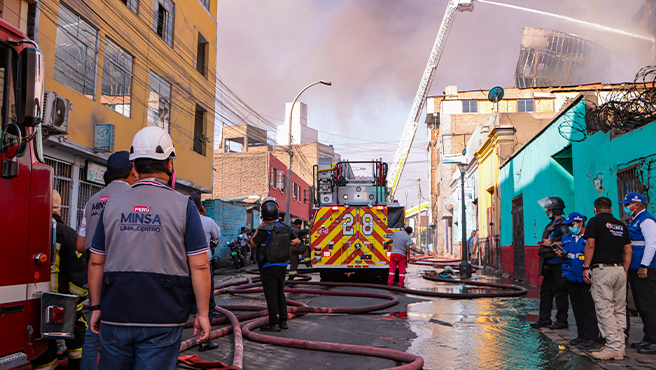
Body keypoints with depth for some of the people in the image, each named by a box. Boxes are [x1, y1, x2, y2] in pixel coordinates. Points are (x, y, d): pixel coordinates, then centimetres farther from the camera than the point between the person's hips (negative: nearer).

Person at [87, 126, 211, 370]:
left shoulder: (112, 205, 4)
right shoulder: (183, 206, -6)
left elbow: (96, 262, 7)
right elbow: (199, 266, -10)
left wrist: (96, 307, 16)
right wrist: (202, 314, -3)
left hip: (116, 317, 3)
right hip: (162, 321, -3)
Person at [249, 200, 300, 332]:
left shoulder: (264, 230, -17)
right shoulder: (286, 228, 4)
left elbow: (253, 243, -6)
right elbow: (297, 241, 14)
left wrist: (258, 229, 2)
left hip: (269, 267, -7)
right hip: (282, 266, 7)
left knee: (271, 295, -2)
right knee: (280, 293, 16)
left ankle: (273, 323, 0)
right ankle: (283, 321, 20)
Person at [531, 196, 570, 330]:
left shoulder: (562, 225, -14)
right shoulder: (552, 224, 16)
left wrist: (551, 244, -20)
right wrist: (544, 243, 11)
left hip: (559, 264, -10)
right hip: (550, 264, 10)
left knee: (559, 291, -3)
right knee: (545, 290, 13)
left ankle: (562, 321, 6)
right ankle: (544, 319, 20)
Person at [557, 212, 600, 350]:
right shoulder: (567, 238, 16)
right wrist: (561, 255, 2)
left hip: (585, 278, -7)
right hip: (571, 277, 7)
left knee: (588, 307, -6)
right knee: (577, 307, 12)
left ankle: (592, 338, 0)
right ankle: (582, 336, 22)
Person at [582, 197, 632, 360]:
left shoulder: (595, 221, 0)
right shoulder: (621, 225, 17)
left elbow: (590, 244, -10)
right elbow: (628, 251, 15)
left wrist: (586, 267, -7)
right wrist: (625, 271, 20)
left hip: (602, 269, -6)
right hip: (619, 269, 6)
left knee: (605, 309, -5)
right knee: (619, 310, 9)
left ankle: (613, 346, -9)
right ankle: (619, 348, 12)